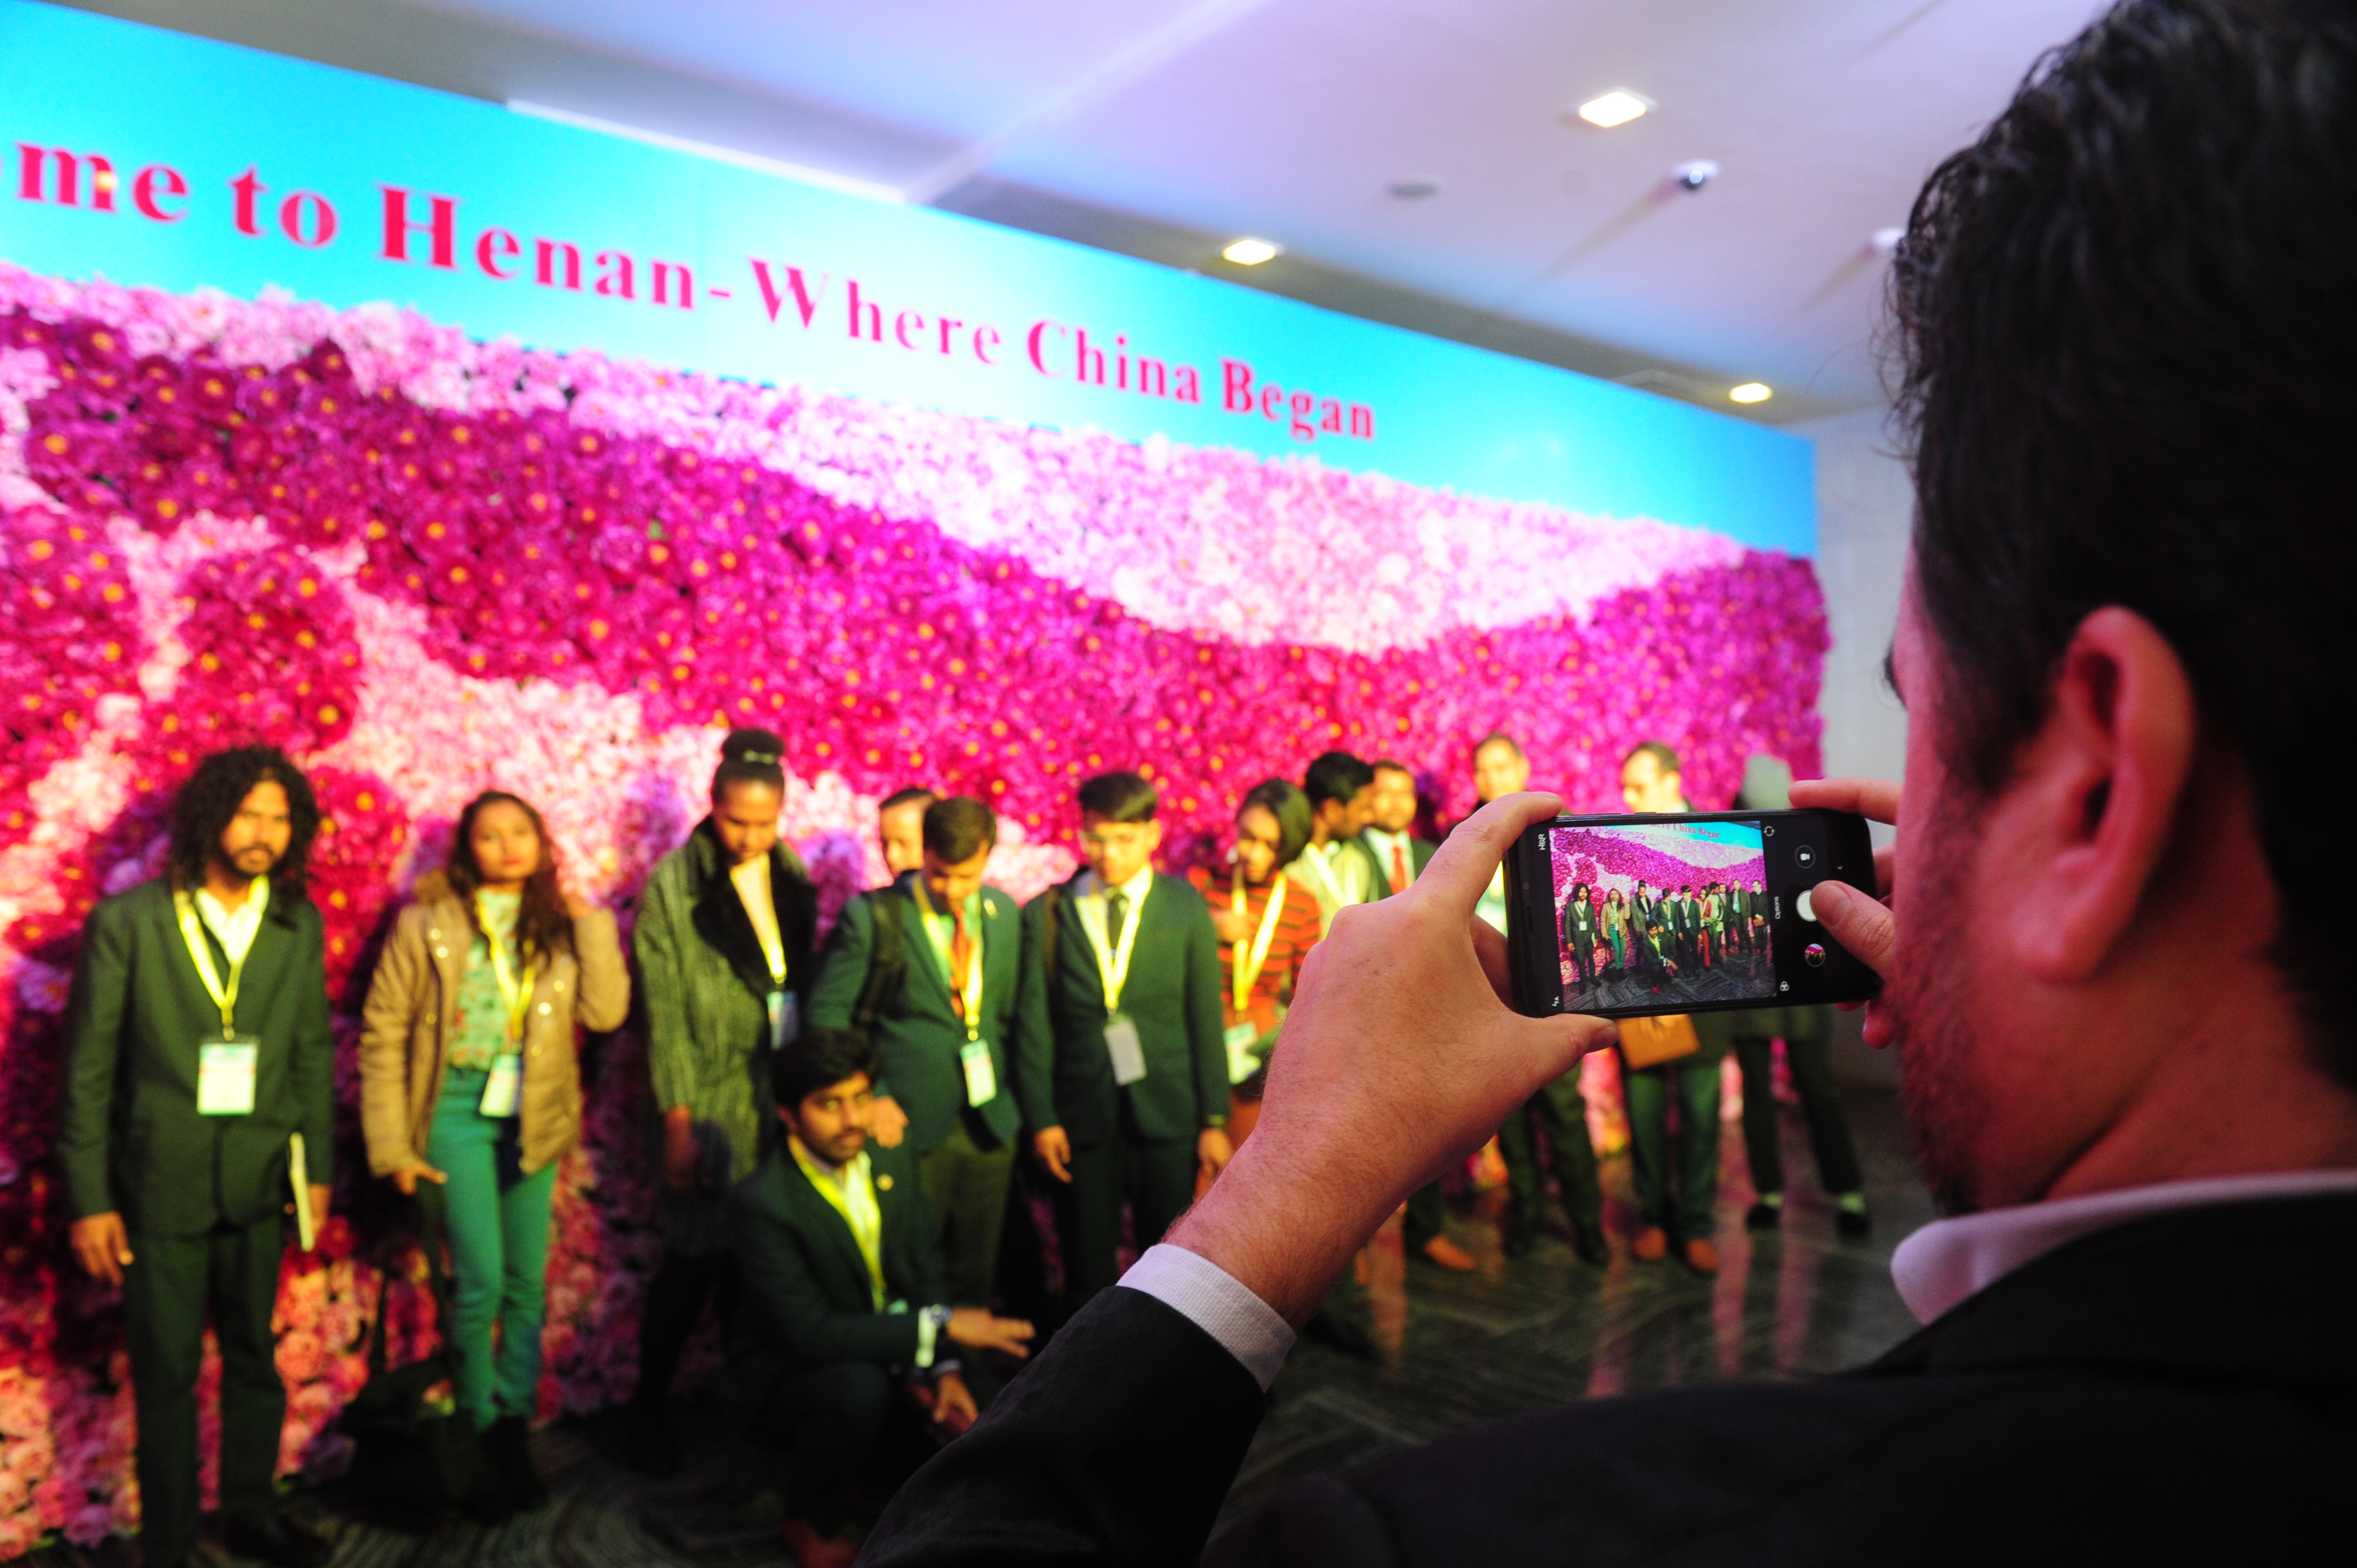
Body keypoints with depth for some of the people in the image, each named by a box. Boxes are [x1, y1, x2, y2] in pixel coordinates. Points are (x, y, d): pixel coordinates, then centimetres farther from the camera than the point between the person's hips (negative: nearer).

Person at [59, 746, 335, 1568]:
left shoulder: (299, 925, 1)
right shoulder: (127, 922, -8)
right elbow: (88, 1068, -5)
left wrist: (318, 1167, 7)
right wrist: (88, 1199, -6)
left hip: (258, 1183, 3)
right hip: (161, 1183, -3)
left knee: (254, 1355, 15)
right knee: (167, 1369, 9)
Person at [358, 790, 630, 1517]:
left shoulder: (559, 926, 4)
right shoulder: (427, 924, -3)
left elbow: (606, 1011, -9)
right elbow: (383, 1033, -1)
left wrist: (588, 918, -9)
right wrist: (391, 1145, -4)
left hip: (534, 1116, 3)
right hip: (460, 1109, -3)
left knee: (528, 1284, 8)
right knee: (481, 1281, -7)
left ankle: (515, 1430, 24)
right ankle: (482, 1435, 14)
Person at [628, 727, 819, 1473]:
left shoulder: (793, 880, 6)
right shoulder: (673, 884, -7)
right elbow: (665, 1011, -7)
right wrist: (677, 1122, -9)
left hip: (784, 1095, 4)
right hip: (712, 1097, -4)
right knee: (697, 1257, 1)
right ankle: (650, 1405, 21)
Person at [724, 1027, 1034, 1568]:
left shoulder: (893, 1151, -7)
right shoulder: (762, 1203, -26)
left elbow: (926, 1264, 0)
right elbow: (810, 1333, -29)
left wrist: (946, 1367, -13)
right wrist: (941, 1326, -30)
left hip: (882, 1350, 6)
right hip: (785, 1374, -6)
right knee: (859, 1388, -35)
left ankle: (881, 1480, 18)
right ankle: (811, 1522, -4)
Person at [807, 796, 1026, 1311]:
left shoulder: (1005, 913, 5)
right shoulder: (872, 917, -9)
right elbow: (827, 1016, -5)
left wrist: (1006, 1093, 8)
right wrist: (868, 1097, -10)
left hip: (991, 1125, 4)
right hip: (911, 1124, -4)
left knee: (975, 1277, 13)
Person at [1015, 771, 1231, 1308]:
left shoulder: (1186, 908, 2)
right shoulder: (1045, 915, 0)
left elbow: (1206, 1019, 2)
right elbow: (1034, 1024, 1)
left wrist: (1215, 1120, 0)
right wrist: (1040, 1118, -3)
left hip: (1166, 1114, 0)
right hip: (1082, 1117, 0)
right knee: (1086, 1268, 8)